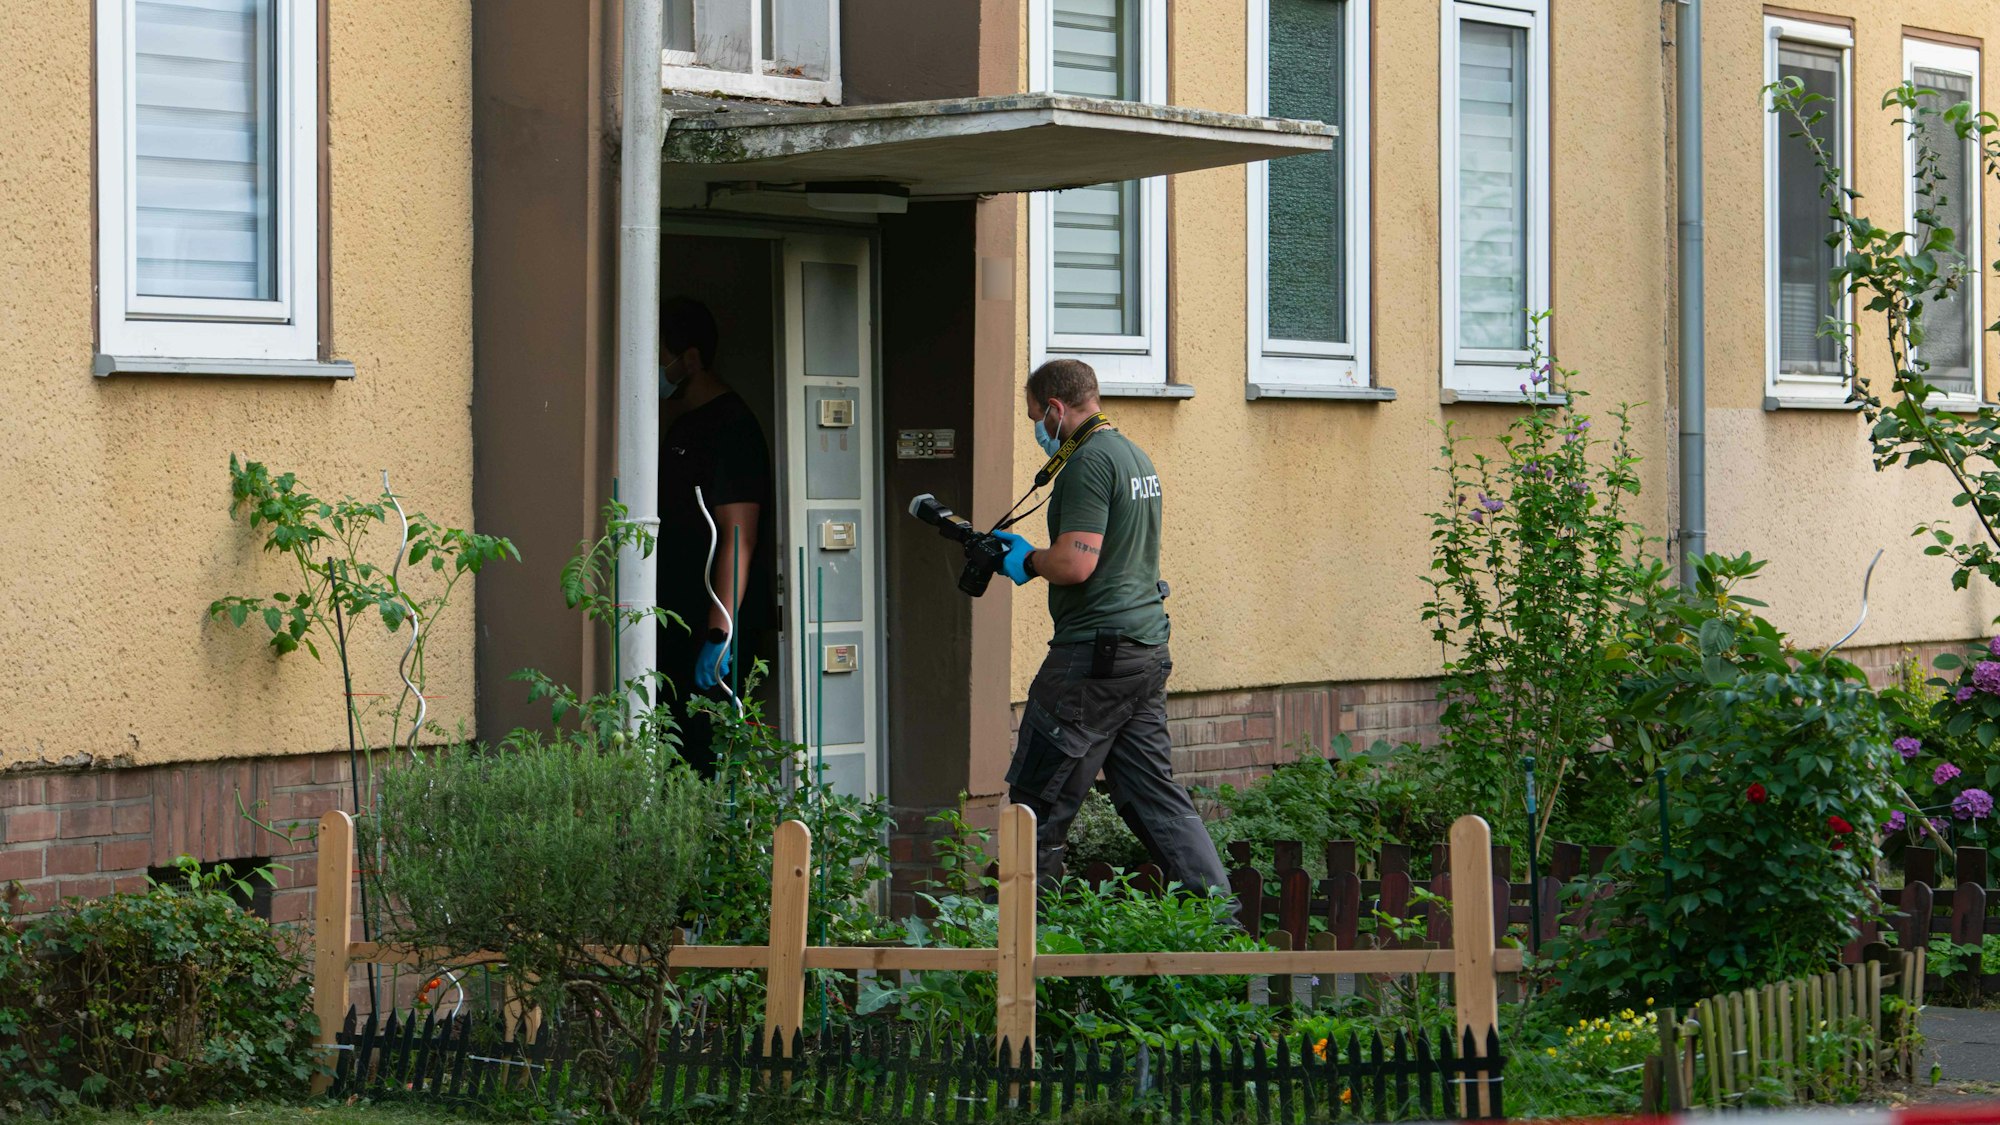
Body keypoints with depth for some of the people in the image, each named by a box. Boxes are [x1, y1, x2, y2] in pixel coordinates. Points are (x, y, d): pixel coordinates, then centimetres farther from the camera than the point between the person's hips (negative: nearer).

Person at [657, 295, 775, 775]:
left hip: (713, 627, -9)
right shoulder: (683, 424, 19)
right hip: (680, 624, 9)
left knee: (706, 749, -12)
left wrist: (719, 636, -24)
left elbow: (739, 536, -19)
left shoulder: (730, 426, -12)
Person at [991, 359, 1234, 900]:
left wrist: (1028, 560, -3)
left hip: (1095, 654, -10)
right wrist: (1034, 553, 20)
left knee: (1038, 805, -1)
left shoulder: (1089, 462, -13)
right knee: (1156, 798, 9)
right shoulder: (1135, 455, 18)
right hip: (1146, 653, 10)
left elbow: (1076, 563, -22)